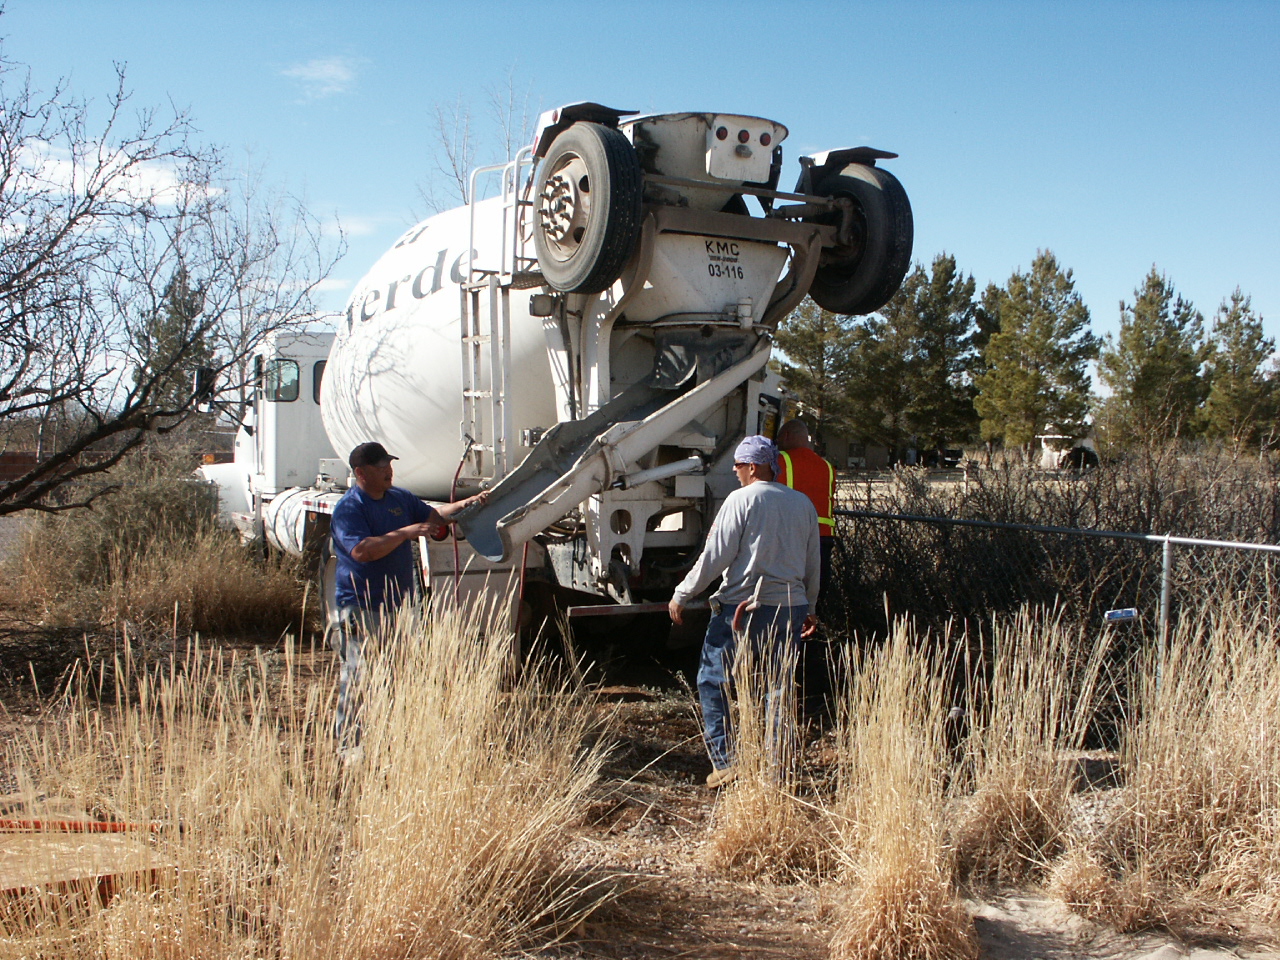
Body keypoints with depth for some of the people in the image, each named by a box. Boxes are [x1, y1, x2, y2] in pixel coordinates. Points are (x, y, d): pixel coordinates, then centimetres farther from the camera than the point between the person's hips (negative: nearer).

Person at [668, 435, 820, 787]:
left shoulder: (742, 499, -7)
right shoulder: (803, 504, 10)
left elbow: (715, 556, -10)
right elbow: (812, 566, 17)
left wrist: (681, 596, -2)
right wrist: (808, 608, 29)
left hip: (743, 607, -6)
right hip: (791, 608, 6)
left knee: (713, 681, 7)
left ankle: (725, 760, 3)